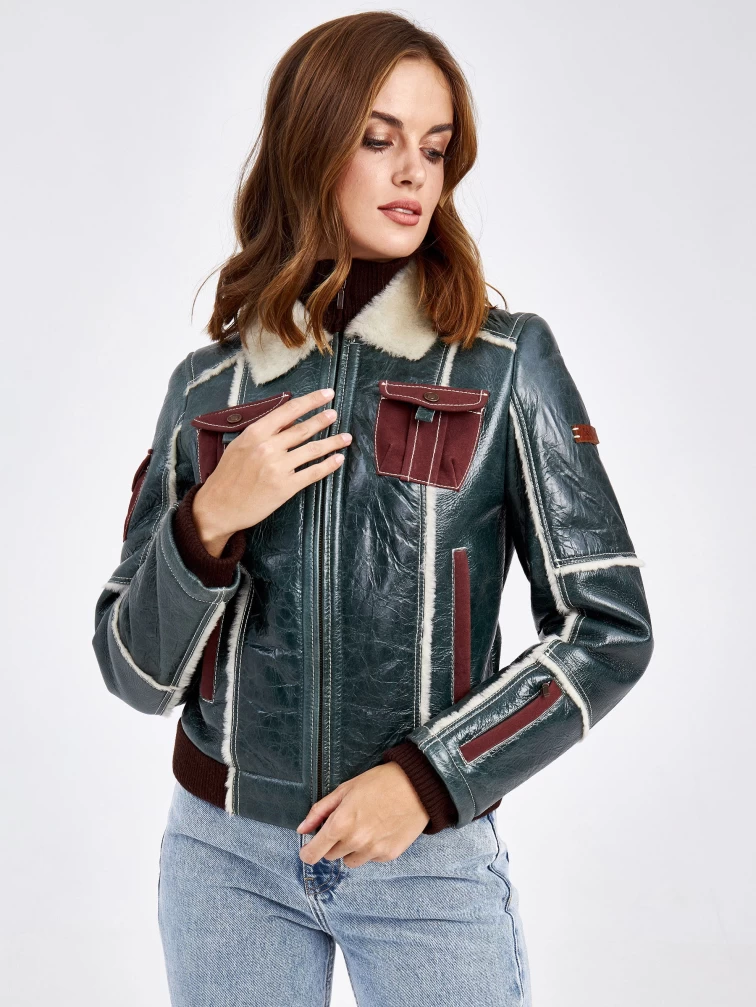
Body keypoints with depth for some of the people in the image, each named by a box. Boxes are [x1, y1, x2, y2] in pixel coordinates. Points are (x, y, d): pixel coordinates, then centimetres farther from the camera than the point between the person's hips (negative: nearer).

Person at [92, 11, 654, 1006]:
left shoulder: (507, 361, -6)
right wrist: (207, 523, -16)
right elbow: (136, 674, 1)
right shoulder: (209, 384, 0)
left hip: (432, 862, -1)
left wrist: (428, 776, -13)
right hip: (225, 852, 2)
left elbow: (610, 626, -5)